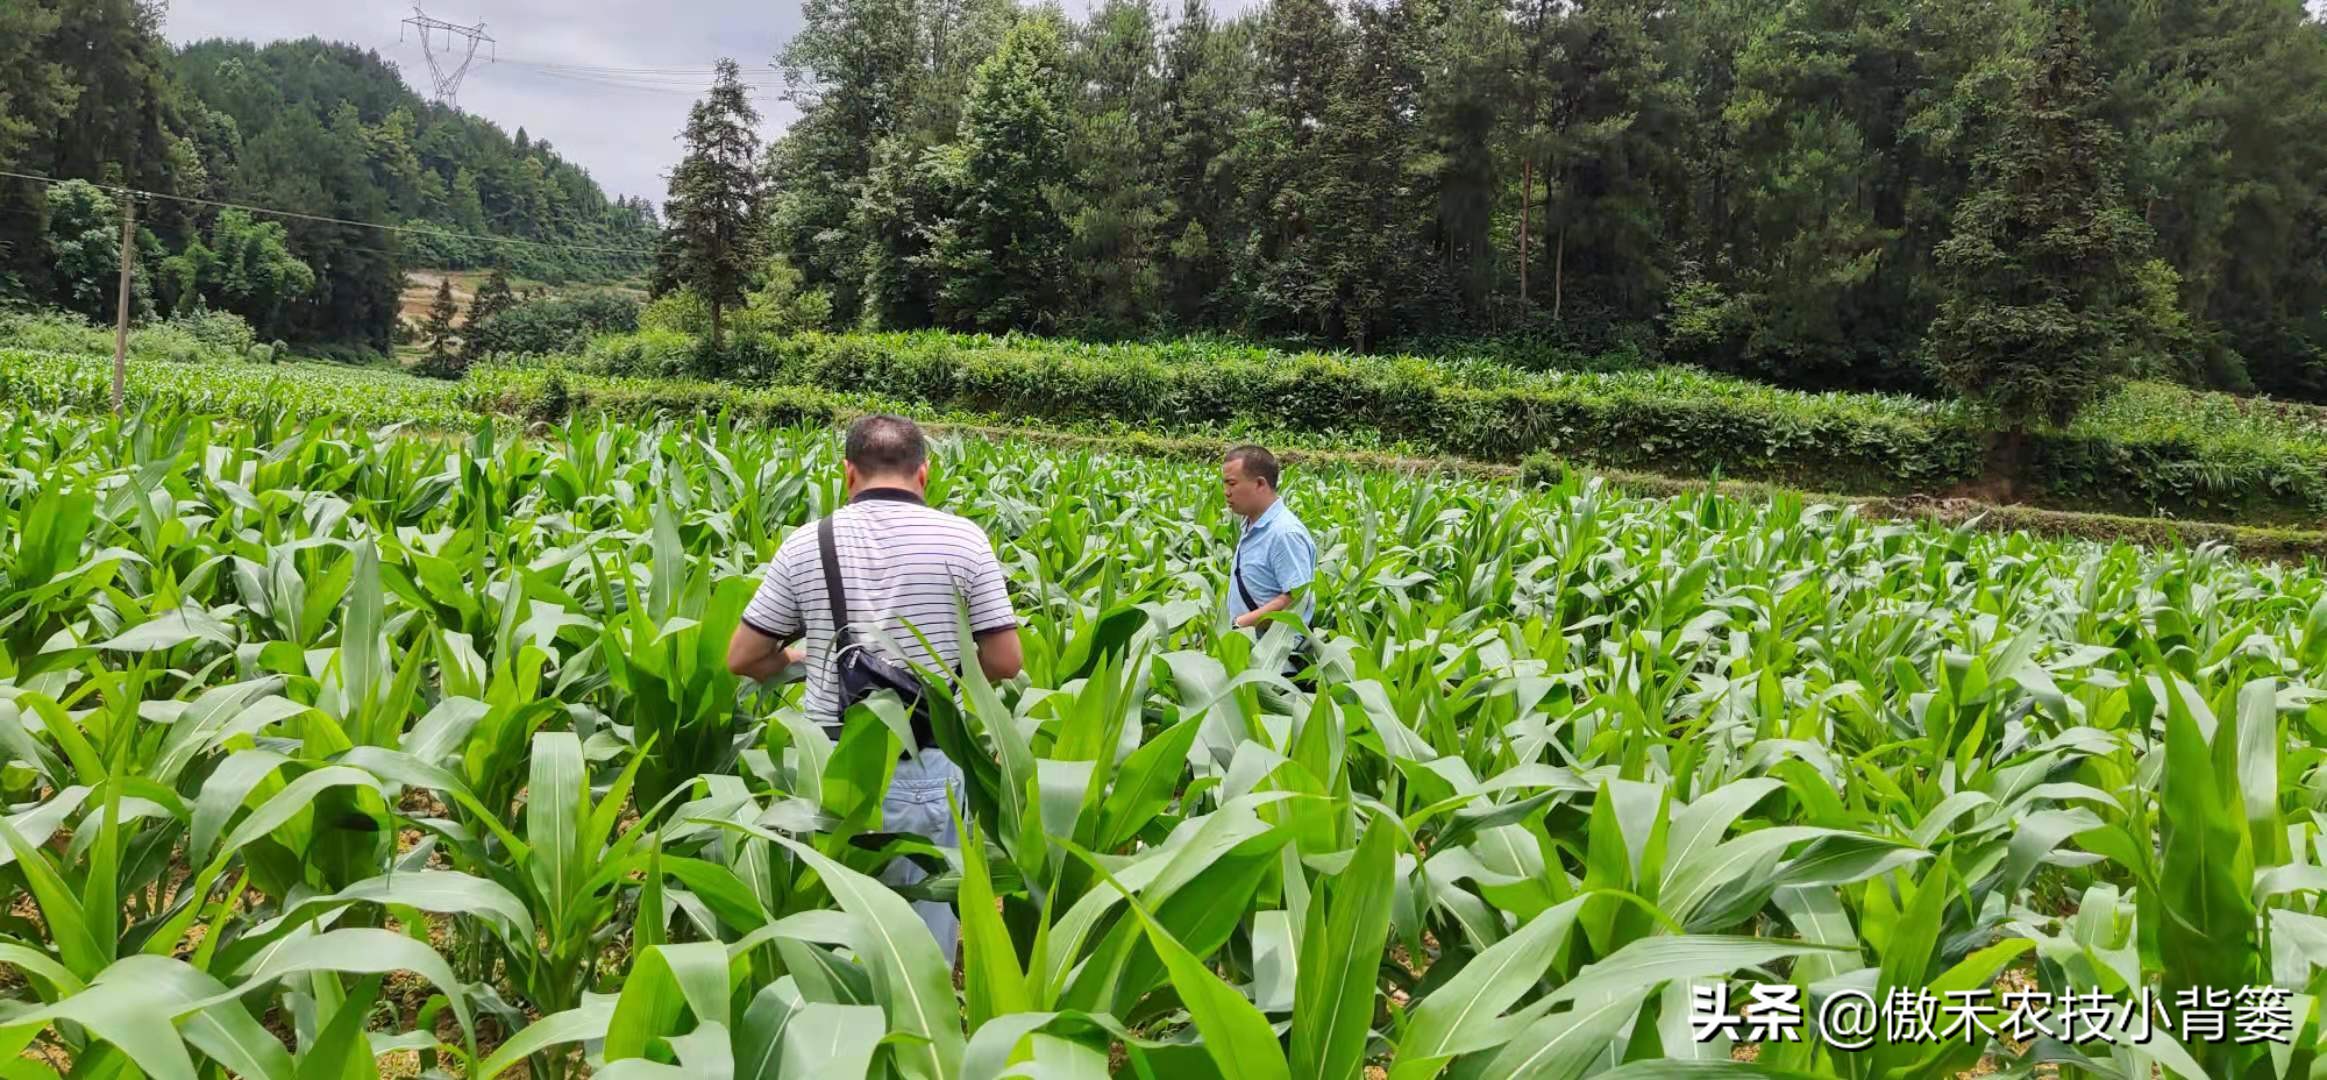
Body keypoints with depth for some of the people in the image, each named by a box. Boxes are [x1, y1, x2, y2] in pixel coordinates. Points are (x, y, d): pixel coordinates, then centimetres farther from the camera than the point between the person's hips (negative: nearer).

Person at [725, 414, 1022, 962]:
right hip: (929, 769, -1)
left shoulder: (806, 544, -2)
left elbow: (742, 660, 3)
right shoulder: (962, 538, -6)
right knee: (927, 931, 10)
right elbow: (1004, 661, -4)